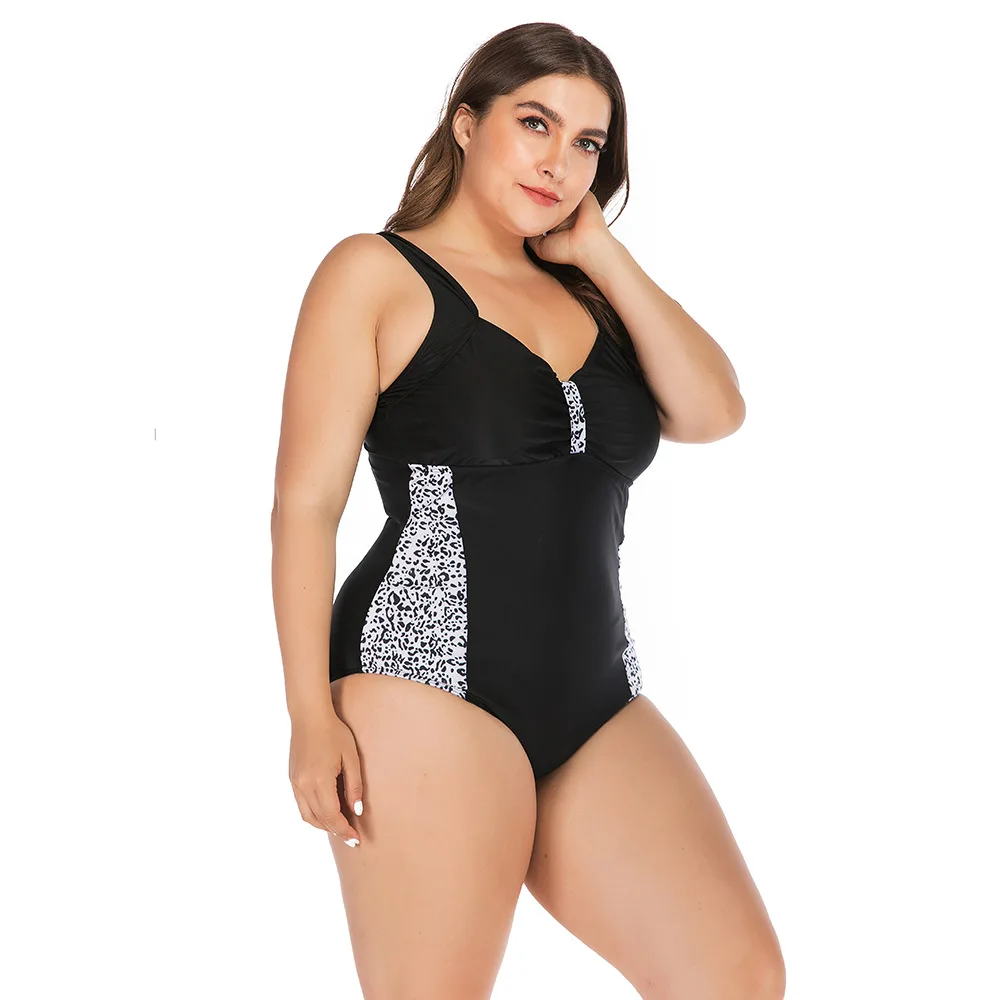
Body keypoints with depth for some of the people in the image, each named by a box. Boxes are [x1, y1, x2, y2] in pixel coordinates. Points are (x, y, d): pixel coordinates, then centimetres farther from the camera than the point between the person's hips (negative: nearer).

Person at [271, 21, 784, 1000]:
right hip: (431, 687, -5)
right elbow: (305, 502, -2)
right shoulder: (377, 271, 4)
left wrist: (599, 248, 7)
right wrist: (312, 715, -11)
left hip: (597, 700, 5)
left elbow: (713, 411, 4)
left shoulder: (587, 294, 20)